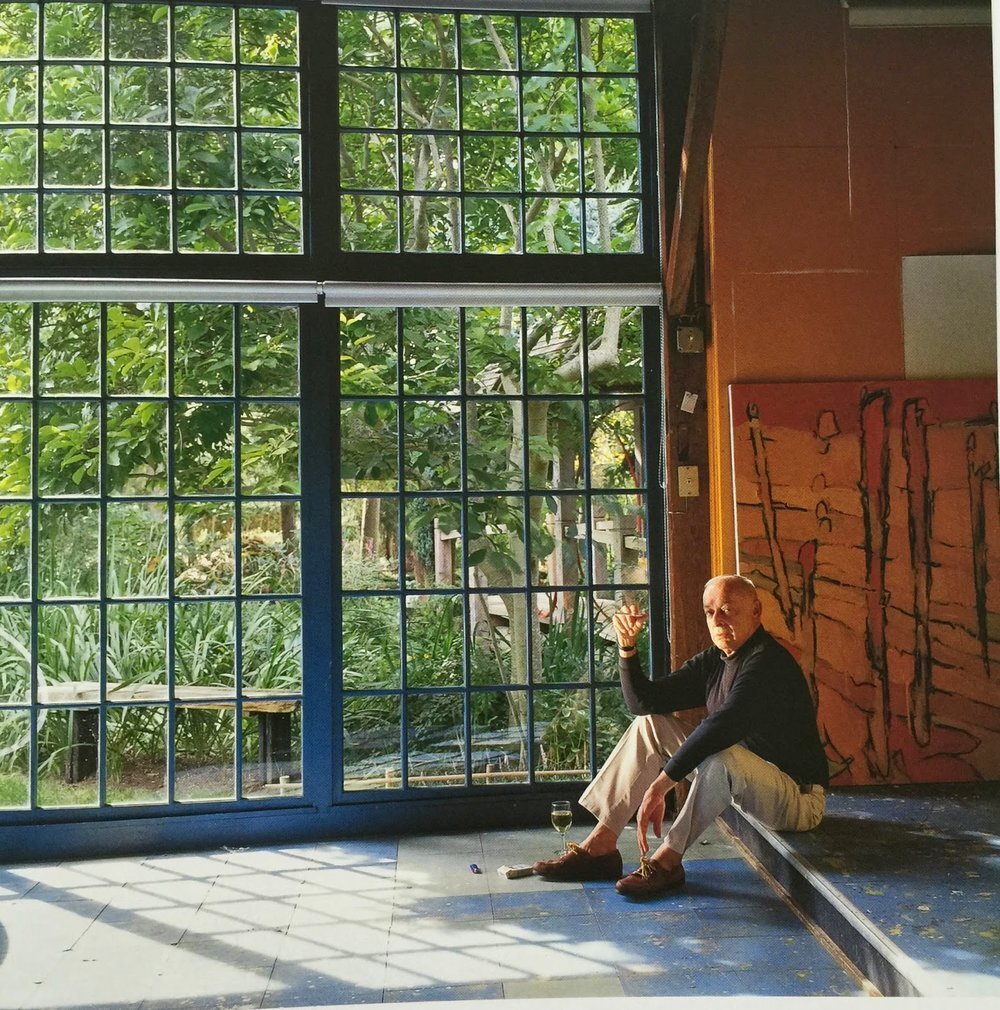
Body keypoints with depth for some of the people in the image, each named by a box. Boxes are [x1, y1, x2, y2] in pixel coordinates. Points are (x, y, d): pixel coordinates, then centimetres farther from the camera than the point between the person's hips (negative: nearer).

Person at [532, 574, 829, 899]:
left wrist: (661, 784, -38)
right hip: (743, 783, 9)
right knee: (650, 724, 2)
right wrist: (627, 646, -8)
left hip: (798, 797, -8)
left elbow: (721, 726, -36)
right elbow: (644, 701, 6)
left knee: (724, 755, -39)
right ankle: (600, 845, -4)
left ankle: (667, 858, -21)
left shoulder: (768, 663, -22)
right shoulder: (714, 661, 5)